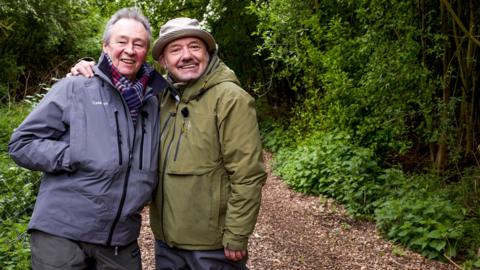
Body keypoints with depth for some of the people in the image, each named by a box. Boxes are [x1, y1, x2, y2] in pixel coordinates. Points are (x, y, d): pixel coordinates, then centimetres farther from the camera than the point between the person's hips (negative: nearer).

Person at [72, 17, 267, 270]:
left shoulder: (230, 98, -14)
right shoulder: (161, 97, 7)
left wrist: (236, 237, -16)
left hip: (211, 245, -6)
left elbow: (247, 176, -17)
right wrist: (92, 72, 4)